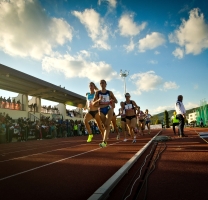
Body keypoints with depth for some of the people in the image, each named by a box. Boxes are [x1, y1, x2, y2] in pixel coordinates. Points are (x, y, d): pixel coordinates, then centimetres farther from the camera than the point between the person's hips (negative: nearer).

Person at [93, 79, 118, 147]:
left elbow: (116, 101, 7)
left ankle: (104, 142, -22)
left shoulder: (109, 92, 3)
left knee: (107, 125, -14)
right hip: (101, 110, 2)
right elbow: (93, 102, 1)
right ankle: (104, 141, 27)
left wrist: (110, 101, -14)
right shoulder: (97, 92, 4)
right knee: (105, 126, 10)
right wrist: (99, 100, -18)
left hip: (109, 109, -2)